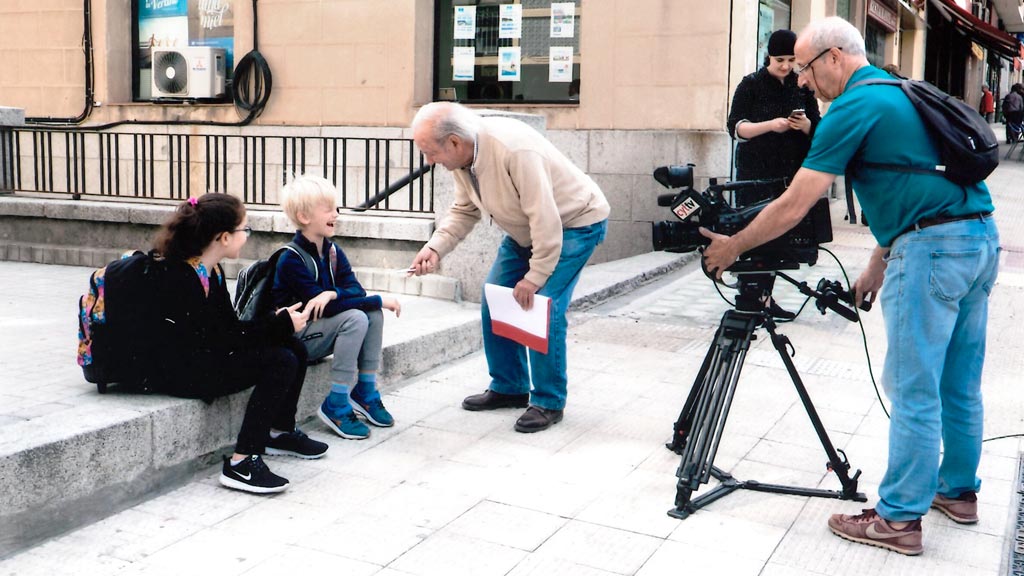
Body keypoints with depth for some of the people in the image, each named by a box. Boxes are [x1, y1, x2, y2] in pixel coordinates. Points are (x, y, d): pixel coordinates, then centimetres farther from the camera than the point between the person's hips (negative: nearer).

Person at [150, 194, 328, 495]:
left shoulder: (213, 271, 6)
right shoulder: (180, 279, -23)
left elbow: (230, 327, 9)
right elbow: (221, 341, -24)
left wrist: (276, 321, -6)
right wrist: (282, 324, -17)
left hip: (203, 358, 10)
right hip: (179, 373, -10)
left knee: (294, 348, 5)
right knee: (280, 362, -22)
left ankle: (281, 432, 22)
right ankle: (241, 464, -19)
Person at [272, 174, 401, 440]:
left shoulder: (332, 250, 5)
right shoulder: (292, 259, -19)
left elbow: (356, 290, -4)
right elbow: (326, 307, -26)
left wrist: (332, 293, -27)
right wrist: (380, 300, -24)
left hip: (318, 331, 7)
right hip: (293, 337, -7)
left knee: (373, 314, -11)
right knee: (355, 318, -26)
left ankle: (365, 392, 0)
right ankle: (336, 406, -20)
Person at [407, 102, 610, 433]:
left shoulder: (514, 150, -36)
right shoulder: (461, 157, -10)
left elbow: (546, 220, -33)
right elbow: (464, 211, 2)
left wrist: (535, 277, -28)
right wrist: (435, 248, -14)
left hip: (575, 223, -9)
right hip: (526, 230, 9)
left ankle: (549, 402, -2)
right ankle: (509, 388, 20)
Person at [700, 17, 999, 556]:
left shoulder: (854, 107, -10)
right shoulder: (903, 93, 19)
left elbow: (792, 207, -11)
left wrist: (730, 247, 1)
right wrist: (878, 264, 21)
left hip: (932, 249, -10)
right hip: (982, 236, 10)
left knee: (913, 391, -3)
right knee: (959, 384, 19)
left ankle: (899, 517, 5)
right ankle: (958, 490, 31)